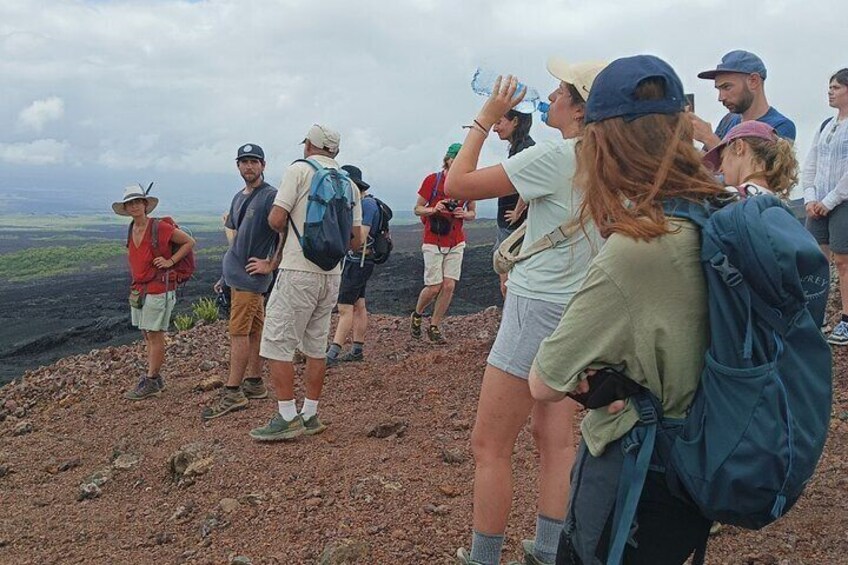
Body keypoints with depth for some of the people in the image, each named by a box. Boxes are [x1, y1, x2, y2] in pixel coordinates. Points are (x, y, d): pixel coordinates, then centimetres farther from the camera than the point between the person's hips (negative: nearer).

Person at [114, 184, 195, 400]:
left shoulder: (160, 228, -12)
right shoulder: (132, 230, 9)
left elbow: (189, 242, -5)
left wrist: (170, 261, -12)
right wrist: (134, 288, 14)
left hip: (158, 288, -7)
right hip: (138, 289, 7)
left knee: (155, 335, -1)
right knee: (147, 335, 12)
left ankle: (150, 382, 6)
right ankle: (155, 378, 22)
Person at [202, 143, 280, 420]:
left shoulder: (271, 197, -12)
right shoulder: (238, 198, 15)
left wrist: (270, 265, -16)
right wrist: (226, 275, 20)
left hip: (251, 276, -8)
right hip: (236, 275, 8)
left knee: (239, 332, -8)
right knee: (255, 329, 13)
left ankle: (233, 393, -4)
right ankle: (254, 383, 19)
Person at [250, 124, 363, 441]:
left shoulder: (299, 170, -5)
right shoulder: (348, 183, 11)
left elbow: (276, 219, -11)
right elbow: (356, 241, 10)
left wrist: (291, 231, 10)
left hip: (298, 271, -7)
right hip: (332, 274, 7)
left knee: (278, 344, -1)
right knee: (316, 346, 14)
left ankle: (287, 418, -1)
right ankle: (310, 415, 20)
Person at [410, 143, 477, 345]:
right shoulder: (432, 180, -5)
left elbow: (473, 213, 13)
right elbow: (417, 209, 1)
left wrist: (464, 213, -11)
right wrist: (434, 209, -20)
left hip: (456, 243, 3)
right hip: (433, 242, -3)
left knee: (449, 286, -3)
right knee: (434, 287, -6)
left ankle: (434, 327, 11)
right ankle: (417, 315, 23)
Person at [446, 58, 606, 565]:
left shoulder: (557, 155, -18)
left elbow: (457, 184, -14)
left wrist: (486, 118, -4)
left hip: (539, 309, -9)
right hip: (576, 310, 9)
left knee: (490, 446, 1)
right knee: (556, 437, 14)